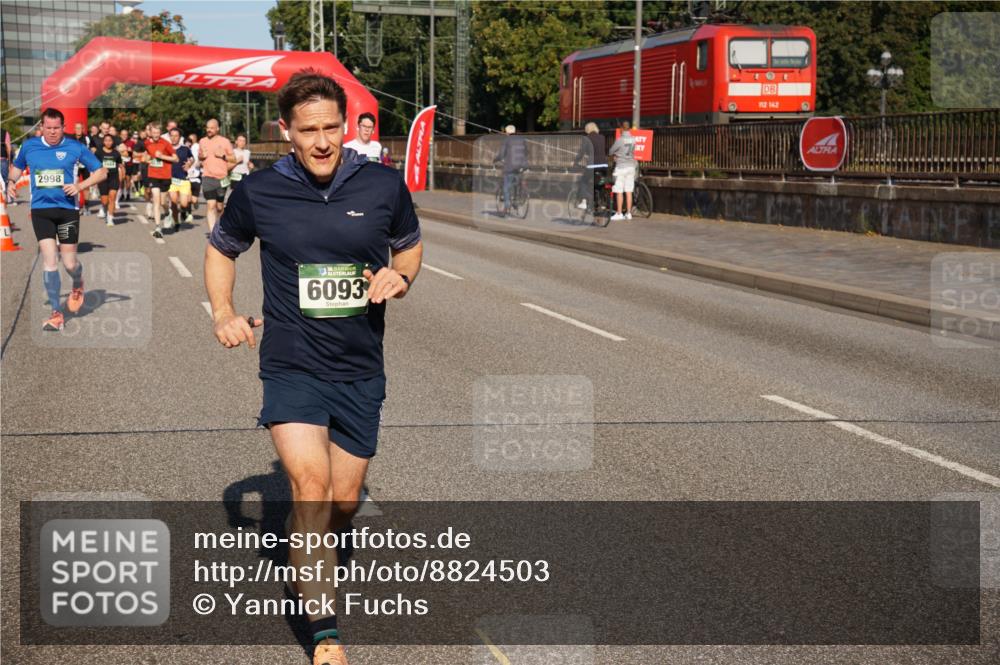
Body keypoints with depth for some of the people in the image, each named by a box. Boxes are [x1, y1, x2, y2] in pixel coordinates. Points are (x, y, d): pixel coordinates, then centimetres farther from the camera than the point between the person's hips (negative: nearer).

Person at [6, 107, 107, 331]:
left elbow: (101, 171, 2)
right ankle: (56, 314, -4)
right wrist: (11, 182, 4)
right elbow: (17, 166, 25)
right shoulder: (29, 146, 5)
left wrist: (79, 186, -12)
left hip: (68, 209, -1)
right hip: (41, 210, 1)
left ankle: (78, 286, 38)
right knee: (49, 260, -10)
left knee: (69, 264, 0)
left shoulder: (75, 148, -3)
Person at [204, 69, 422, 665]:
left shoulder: (384, 185, -3)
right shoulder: (259, 191, -5)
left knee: (343, 501, 11)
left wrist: (401, 277, -7)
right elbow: (221, 249, 14)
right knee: (310, 484, -22)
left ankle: (312, 556, 48)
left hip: (361, 370, 2)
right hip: (291, 365, -2)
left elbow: (411, 244, 15)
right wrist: (224, 313, -1)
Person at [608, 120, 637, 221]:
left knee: (619, 191, -1)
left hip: (621, 166, -5)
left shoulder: (620, 140, -13)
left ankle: (619, 213, -1)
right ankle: (628, 213, 10)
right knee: (628, 191, 8)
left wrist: (612, 156, 20)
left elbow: (610, 152, -4)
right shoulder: (633, 139, 2)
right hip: (631, 166, 5)